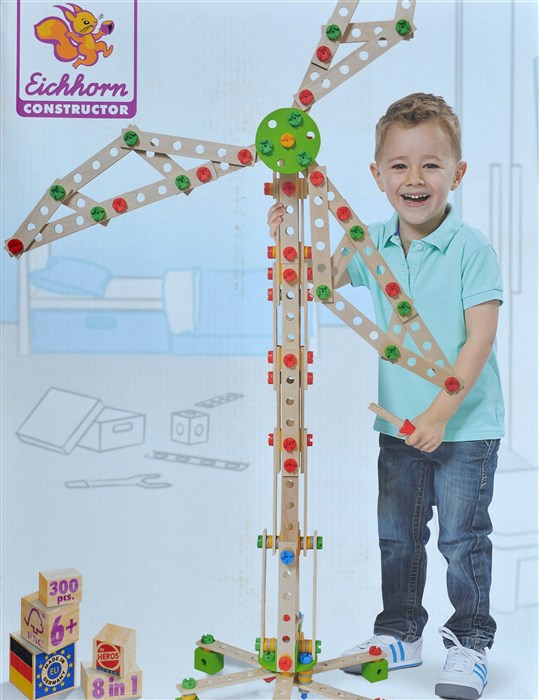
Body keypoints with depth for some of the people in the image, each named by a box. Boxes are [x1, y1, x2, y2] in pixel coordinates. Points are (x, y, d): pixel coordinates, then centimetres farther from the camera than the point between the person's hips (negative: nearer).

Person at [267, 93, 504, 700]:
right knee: (396, 535, 16)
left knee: (463, 537, 5)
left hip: (465, 426, -5)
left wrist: (441, 413, -22)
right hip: (399, 424, 5)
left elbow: (480, 339, -18)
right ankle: (399, 634, 33)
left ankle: (469, 643, 22)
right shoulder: (375, 246, 1)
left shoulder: (471, 248, -15)